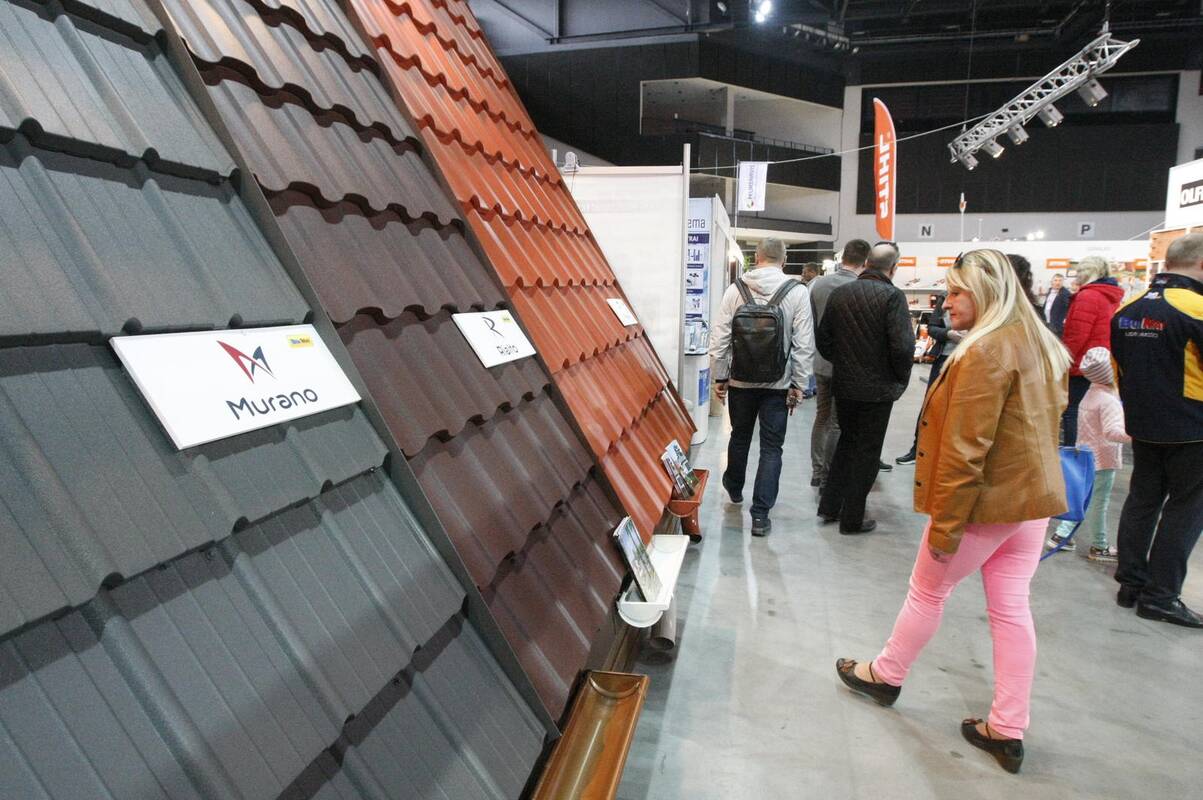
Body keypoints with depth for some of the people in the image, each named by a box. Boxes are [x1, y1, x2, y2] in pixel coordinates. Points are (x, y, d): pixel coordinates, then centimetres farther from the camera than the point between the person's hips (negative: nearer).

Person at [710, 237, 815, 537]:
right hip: (778, 383, -2)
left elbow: (719, 337, -4)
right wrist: (798, 384, 1)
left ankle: (734, 488, 44)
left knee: (740, 436, 21)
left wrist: (719, 376, 5)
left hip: (741, 380, 2)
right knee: (771, 447, 6)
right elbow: (804, 343, -8)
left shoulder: (736, 288, -5)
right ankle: (760, 514, 3)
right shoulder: (798, 292, -8)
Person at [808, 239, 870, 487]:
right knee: (838, 424, 5)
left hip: (821, 362, 5)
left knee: (821, 418, 16)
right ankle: (829, 476, 11)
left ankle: (817, 472, 22)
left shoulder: (818, 284, -1)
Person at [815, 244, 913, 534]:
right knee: (867, 452, 6)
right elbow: (903, 345, -19)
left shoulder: (839, 294, 2)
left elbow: (823, 339, 6)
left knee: (847, 441, 22)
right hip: (878, 388, -5)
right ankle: (852, 519, 13)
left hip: (843, 386, 5)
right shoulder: (892, 296, -14)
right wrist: (901, 378, -3)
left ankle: (830, 505, 24)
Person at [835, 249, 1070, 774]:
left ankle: (886, 675, 31)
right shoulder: (1040, 344, 9)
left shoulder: (984, 351, -21)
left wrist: (944, 525, -19)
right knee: (1012, 608, 11)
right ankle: (1008, 730, 17)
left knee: (927, 591, 11)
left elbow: (964, 450, -23)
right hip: (1034, 497, 8)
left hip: (988, 502, -8)